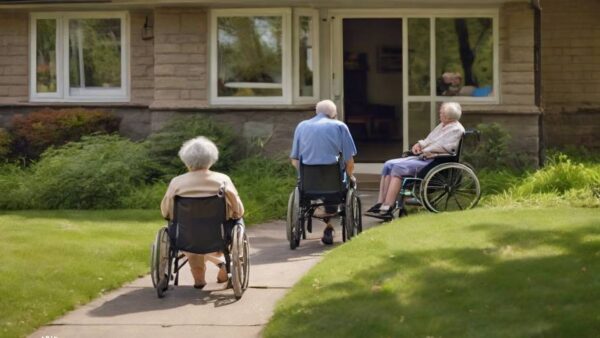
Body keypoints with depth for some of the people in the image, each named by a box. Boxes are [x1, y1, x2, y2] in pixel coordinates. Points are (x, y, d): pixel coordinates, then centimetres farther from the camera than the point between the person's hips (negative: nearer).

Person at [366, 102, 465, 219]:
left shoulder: (456, 130, -7)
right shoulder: (442, 126, 23)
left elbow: (441, 147, -17)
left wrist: (423, 151, -9)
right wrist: (419, 144, 6)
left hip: (433, 162, -10)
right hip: (422, 157, 10)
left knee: (398, 168, -25)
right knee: (388, 165, -6)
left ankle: (387, 209, -28)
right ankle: (380, 204, -12)